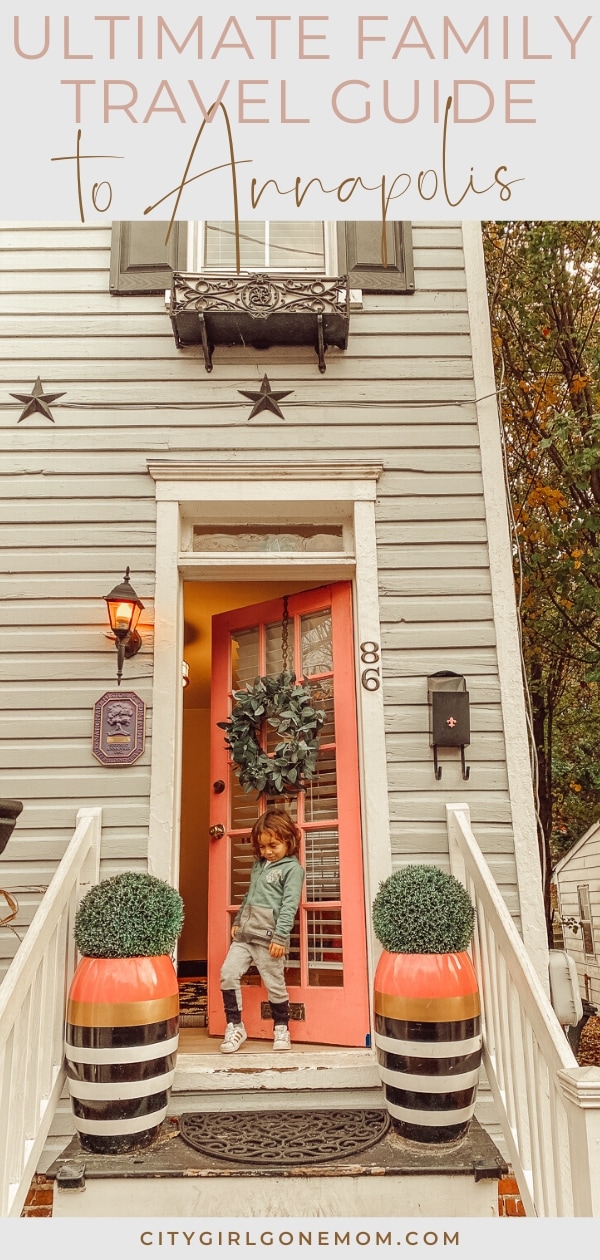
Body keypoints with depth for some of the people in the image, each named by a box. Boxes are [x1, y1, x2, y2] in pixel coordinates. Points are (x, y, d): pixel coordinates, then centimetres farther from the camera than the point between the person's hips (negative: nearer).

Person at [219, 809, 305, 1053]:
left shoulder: (292, 868, -7)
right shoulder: (259, 865, 16)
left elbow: (289, 906, -14)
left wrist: (280, 937, -19)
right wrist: (238, 921, 21)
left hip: (268, 936, -7)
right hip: (245, 932, 7)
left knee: (274, 984, 3)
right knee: (228, 973, -1)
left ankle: (281, 1028, 23)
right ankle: (234, 1026, 11)